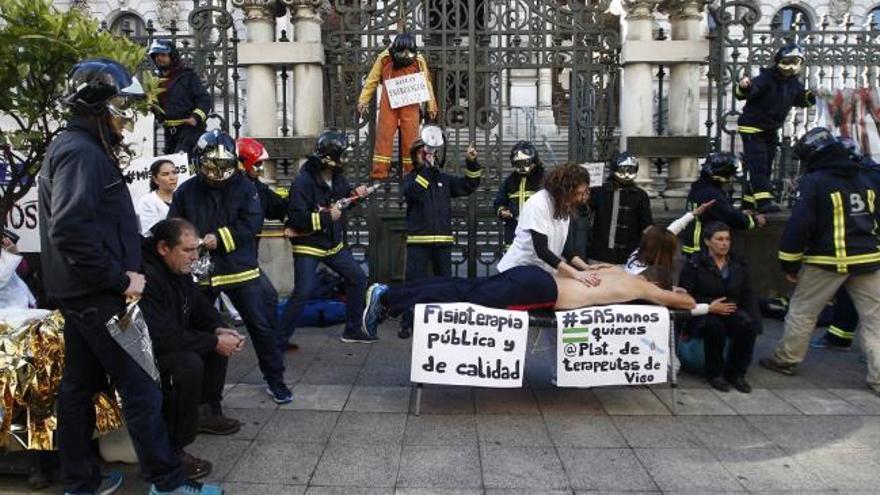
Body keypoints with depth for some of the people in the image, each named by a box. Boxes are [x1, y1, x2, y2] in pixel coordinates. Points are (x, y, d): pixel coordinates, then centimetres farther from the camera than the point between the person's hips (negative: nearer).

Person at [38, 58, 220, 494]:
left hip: (80, 293, 11)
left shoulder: (78, 147, 16)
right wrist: (119, 279, -20)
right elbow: (70, 231, -27)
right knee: (140, 388, -3)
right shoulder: (81, 152, -16)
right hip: (98, 296, -11)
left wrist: (121, 270, 11)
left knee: (79, 384, 16)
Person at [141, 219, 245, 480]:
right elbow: (165, 338, -34)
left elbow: (199, 306, 13)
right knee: (189, 364, -32)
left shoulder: (179, 269, 0)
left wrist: (219, 329, -7)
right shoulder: (147, 277, -30)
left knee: (222, 341, 9)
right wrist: (214, 342, -24)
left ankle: (208, 412, 19)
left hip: (174, 342, 10)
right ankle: (173, 451, -19)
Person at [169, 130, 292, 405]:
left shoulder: (244, 186, -3)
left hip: (240, 269, -1)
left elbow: (253, 223, -13)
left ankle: (275, 380, 16)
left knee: (261, 325, 3)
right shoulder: (186, 192, 0)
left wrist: (220, 238, -20)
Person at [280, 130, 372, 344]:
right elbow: (296, 218, -28)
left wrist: (355, 193, 1)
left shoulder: (338, 178, 1)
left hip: (334, 244, 8)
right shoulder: (304, 182, -23)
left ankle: (352, 330, 26)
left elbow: (344, 194, 23)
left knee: (358, 279, 12)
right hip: (308, 246, -8)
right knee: (302, 294, -16)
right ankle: (279, 340, -2)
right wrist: (327, 217, -25)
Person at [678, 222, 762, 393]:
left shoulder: (738, 265, 13)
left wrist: (754, 320, -5)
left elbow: (748, 295, 10)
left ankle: (735, 373, -8)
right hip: (702, 315, -4)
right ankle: (714, 373, -14)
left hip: (732, 311, 4)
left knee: (747, 325, -28)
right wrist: (708, 306, -21)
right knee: (714, 326, -37)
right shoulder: (694, 264, -3)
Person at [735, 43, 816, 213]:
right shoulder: (766, 79, -18)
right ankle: (763, 200, -22)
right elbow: (743, 94, -29)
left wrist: (809, 96, -1)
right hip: (752, 127, -8)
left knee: (766, 167, 10)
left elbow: (800, 99, 22)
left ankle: (749, 201, 19)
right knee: (758, 164, -16)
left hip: (771, 130, 8)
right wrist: (743, 87, -53)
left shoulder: (795, 84, 5)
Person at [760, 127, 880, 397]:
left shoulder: (813, 182, -9)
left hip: (828, 261, -5)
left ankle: (785, 360, 20)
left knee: (802, 311, 10)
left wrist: (790, 264, -6)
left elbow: (799, 225, -14)